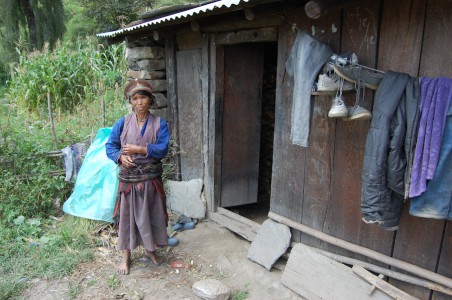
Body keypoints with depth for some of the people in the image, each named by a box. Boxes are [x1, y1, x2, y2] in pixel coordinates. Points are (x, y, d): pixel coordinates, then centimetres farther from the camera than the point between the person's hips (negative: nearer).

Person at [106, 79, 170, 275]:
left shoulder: (159, 123, -2)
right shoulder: (122, 123, -1)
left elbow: (163, 149, -11)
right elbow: (110, 146, 0)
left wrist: (140, 150, -23)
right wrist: (121, 156, -20)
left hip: (151, 178, 0)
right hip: (129, 177, 0)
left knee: (151, 214, 11)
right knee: (127, 216, 8)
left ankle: (150, 249, 34)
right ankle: (126, 255, 26)